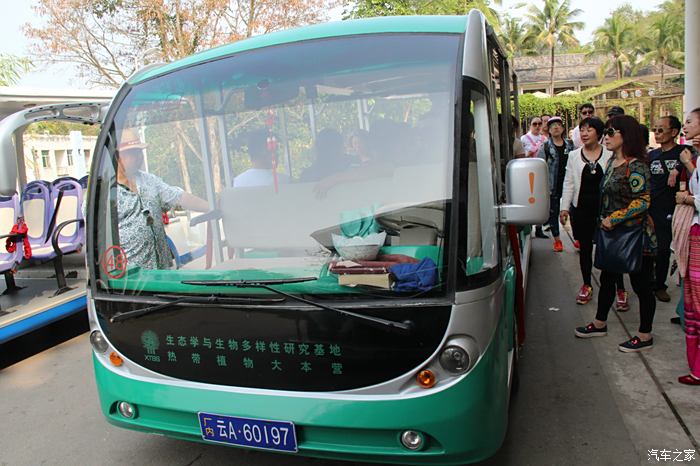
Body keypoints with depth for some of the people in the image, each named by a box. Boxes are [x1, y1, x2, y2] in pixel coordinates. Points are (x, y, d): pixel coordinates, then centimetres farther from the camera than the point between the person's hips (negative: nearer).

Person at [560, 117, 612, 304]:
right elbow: (569, 183, 7)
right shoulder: (574, 156, 7)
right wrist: (564, 207, 1)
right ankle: (587, 285, 25)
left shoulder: (610, 155, -1)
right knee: (585, 248, 11)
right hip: (581, 209, 3)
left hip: (604, 208, -2)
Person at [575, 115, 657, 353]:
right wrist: (604, 221, 15)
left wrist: (614, 219, -21)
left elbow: (643, 201, -22)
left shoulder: (636, 167, -17)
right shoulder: (612, 162, 9)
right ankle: (600, 324, 34)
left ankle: (645, 336, 18)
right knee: (607, 278, 18)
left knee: (641, 285, 4)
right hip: (612, 235, 9)